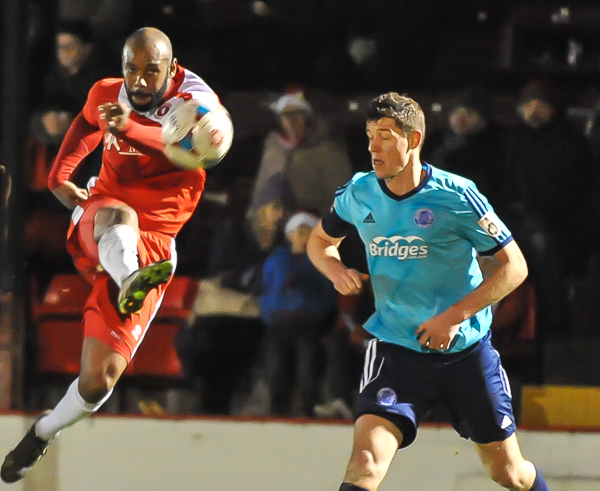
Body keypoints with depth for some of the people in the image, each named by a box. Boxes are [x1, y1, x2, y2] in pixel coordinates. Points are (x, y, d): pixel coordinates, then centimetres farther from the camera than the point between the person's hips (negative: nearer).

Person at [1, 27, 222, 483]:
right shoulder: (106, 94, 3)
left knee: (100, 378, -2)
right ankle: (129, 282, -71)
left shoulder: (195, 101, -11)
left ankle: (43, 433, 25)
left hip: (150, 245, -1)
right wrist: (59, 174, 15)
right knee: (118, 216, -40)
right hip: (94, 225, 1)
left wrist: (132, 128, -53)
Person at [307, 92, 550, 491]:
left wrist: (455, 316, -19)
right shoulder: (359, 193, -2)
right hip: (396, 350, 1)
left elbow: (514, 266, -10)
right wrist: (336, 269, -6)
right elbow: (320, 241, 18)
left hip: (466, 349, -1)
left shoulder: (456, 196, -13)